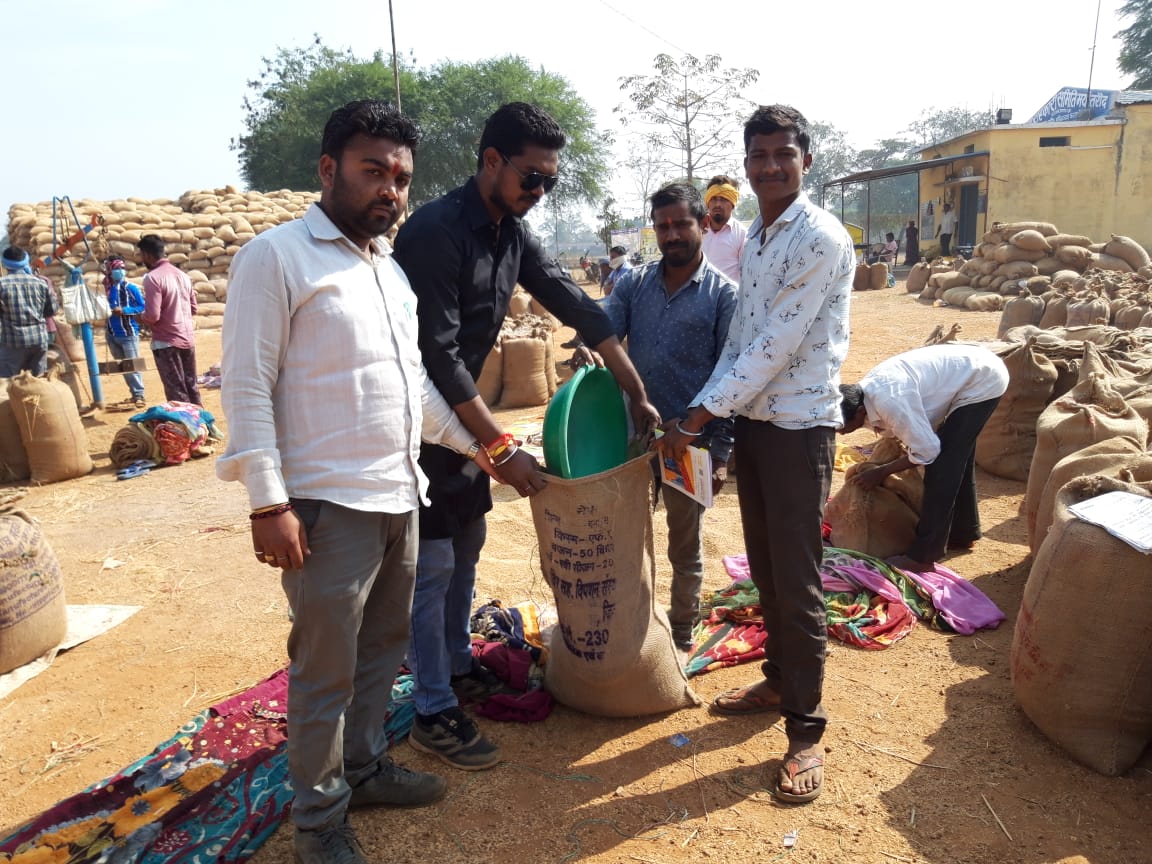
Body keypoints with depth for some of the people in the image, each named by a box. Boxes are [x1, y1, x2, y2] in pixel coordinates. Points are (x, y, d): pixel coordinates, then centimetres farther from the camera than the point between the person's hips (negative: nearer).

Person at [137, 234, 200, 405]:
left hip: (166, 342, -7)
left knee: (177, 392, -1)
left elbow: (152, 316, -18)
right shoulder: (182, 274, 9)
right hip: (188, 339, 7)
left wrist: (140, 317, 2)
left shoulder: (153, 277, -13)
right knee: (191, 387, 14)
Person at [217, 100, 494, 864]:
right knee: (326, 668, 4)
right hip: (327, 505, -7)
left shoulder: (392, 268, 15)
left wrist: (474, 444, 20)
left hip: (400, 498, 8)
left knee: (383, 647, 19)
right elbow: (247, 386, -13)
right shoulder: (276, 257, -8)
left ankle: (365, 767, 39)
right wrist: (269, 503, -17)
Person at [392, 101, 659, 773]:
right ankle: (435, 713, 10)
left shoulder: (513, 234, 3)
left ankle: (458, 664, 34)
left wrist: (638, 394, 3)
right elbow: (439, 357, -26)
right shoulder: (436, 232, -22)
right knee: (433, 563, -3)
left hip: (459, 409, 8)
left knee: (468, 542, 16)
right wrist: (502, 448, -25)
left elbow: (580, 308, 4)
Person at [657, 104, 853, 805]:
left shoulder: (822, 239, -15)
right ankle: (780, 679, 36)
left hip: (800, 426, -8)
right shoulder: (755, 238, 12)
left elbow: (776, 345, -19)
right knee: (764, 568, 17)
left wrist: (697, 416, -16)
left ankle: (806, 729, 13)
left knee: (797, 581, -1)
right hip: (752, 419, 8)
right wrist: (702, 414, 4)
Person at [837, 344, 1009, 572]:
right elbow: (897, 431, 12)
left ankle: (923, 556, -5)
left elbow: (926, 451, -24)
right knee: (956, 461, 20)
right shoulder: (864, 392, -5)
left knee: (941, 466, -11)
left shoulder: (889, 401, -34)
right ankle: (963, 533, 38)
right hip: (975, 370, 9)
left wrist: (881, 472, -14)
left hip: (983, 381, -9)